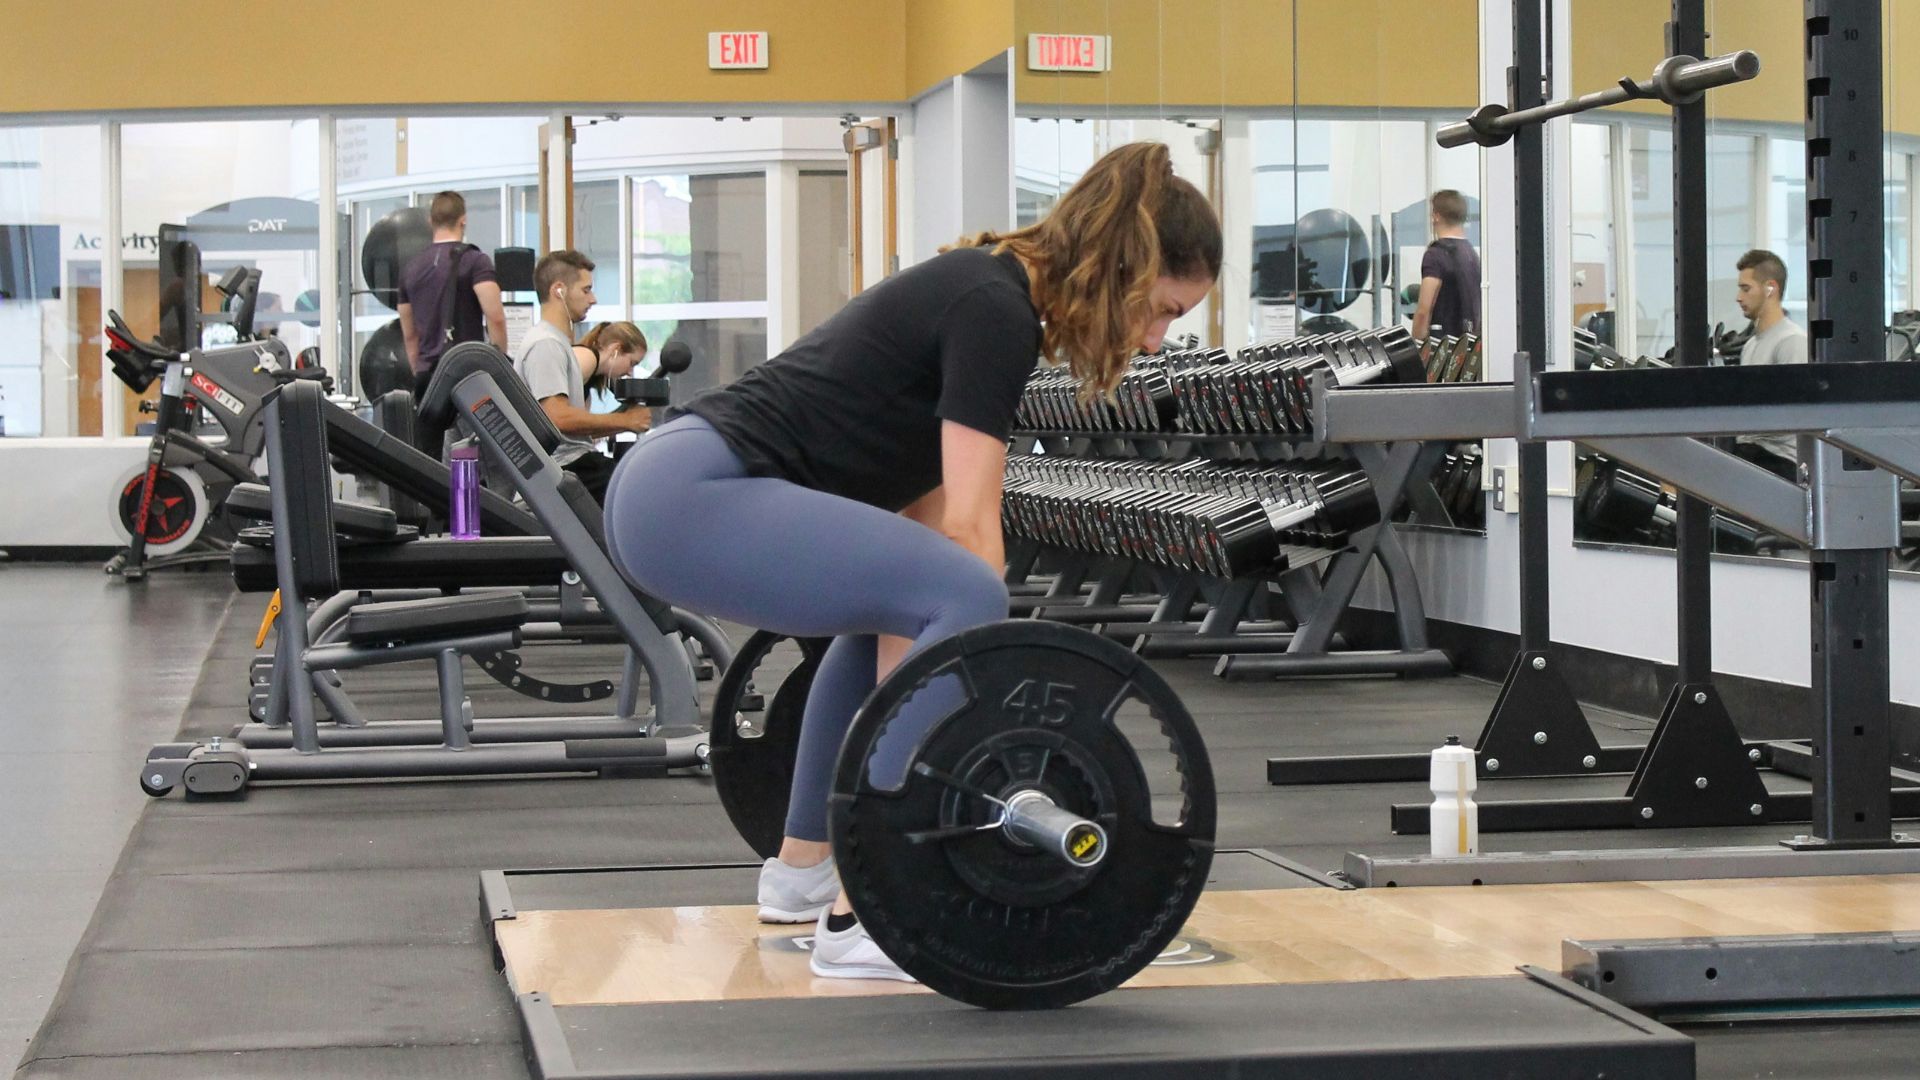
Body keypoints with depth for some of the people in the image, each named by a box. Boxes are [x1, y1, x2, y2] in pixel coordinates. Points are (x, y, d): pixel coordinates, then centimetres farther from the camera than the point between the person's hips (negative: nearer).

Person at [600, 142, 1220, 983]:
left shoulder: (985, 293, 19)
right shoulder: (996, 312, -10)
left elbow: (925, 508, 23)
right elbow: (968, 528, -14)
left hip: (668, 489, 11)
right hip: (693, 498, -11)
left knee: (896, 600, 29)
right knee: (961, 599, -20)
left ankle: (800, 871, 31)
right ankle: (865, 920, -16)